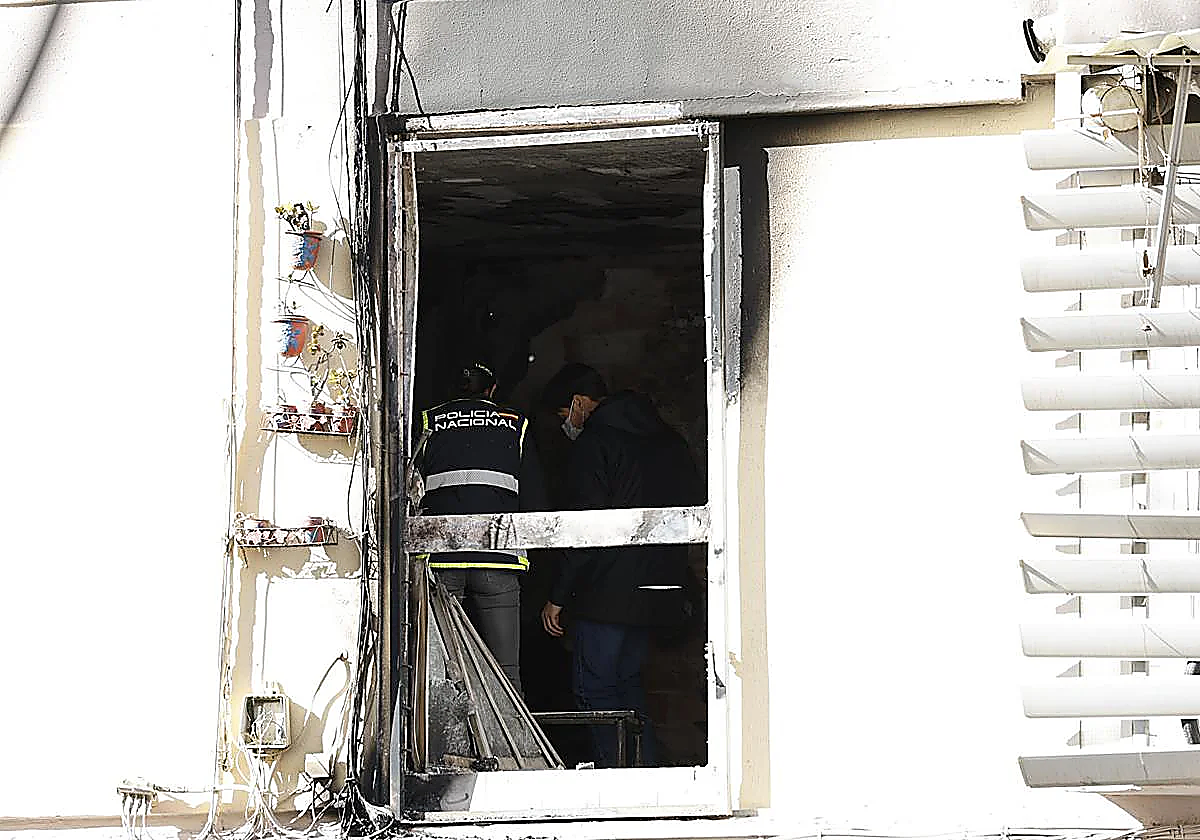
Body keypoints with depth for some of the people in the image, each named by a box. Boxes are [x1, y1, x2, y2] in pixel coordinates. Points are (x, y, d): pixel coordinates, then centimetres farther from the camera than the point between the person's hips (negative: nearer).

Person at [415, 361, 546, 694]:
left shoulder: (428, 423, 10)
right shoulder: (515, 425, 13)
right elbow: (535, 501, 11)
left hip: (439, 559, 0)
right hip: (499, 560, 0)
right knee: (505, 669, 2)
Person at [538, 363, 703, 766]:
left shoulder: (593, 442, -10)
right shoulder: (668, 438, 14)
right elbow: (695, 509, 18)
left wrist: (558, 596, -11)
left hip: (608, 592, -8)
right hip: (656, 592, 8)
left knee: (595, 688, -2)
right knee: (628, 681, 17)